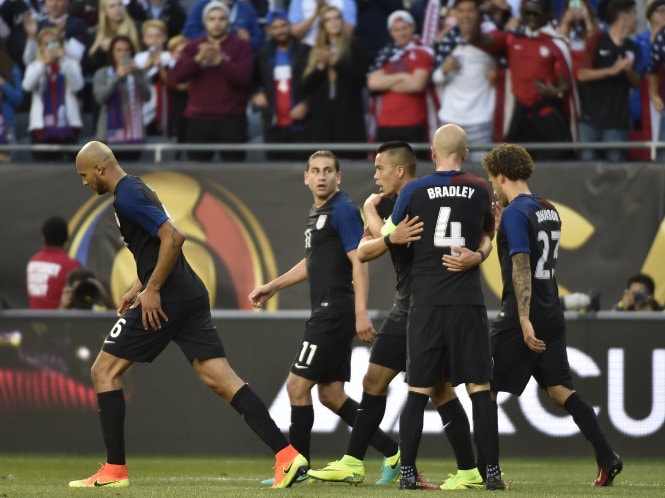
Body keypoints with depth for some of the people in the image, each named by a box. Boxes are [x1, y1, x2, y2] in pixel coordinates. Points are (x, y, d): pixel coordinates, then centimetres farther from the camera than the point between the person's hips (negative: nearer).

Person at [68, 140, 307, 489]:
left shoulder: (127, 197, -12)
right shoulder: (135, 189, 20)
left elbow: (173, 237, -23)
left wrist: (151, 290, -18)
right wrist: (138, 288, 23)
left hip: (164, 301, -10)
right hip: (189, 296, 10)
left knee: (104, 370, 3)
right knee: (220, 379, -1)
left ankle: (114, 470, 3)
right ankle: (286, 455, -13)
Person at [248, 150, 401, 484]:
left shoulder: (343, 211, -11)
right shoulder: (316, 213, 17)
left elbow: (358, 262, -18)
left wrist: (361, 312, -26)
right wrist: (272, 287, 32)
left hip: (335, 312, -10)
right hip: (325, 313, 10)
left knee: (297, 385, -6)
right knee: (331, 394, 10)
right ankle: (390, 452, 13)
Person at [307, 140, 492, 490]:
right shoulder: (385, 205, 7)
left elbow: (484, 237, -14)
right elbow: (363, 252, -5)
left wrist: (477, 255, -36)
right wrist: (391, 239, -24)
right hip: (404, 310, 8)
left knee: (439, 389, -7)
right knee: (374, 380, 8)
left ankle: (469, 472, -1)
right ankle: (352, 464, 15)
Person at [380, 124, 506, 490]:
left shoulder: (414, 191, 0)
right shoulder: (480, 190, 3)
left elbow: (389, 237, 13)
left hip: (426, 304, 0)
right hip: (468, 302, 0)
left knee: (418, 391, 5)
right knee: (480, 389, 2)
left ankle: (407, 473, 3)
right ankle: (492, 472, -1)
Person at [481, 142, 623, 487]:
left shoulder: (514, 213, -12)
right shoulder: (549, 210, 14)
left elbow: (521, 267, -20)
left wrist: (524, 320, -25)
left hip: (521, 318, -8)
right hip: (552, 315, 8)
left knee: (485, 389, 1)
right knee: (560, 389, 6)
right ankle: (606, 457, -7)